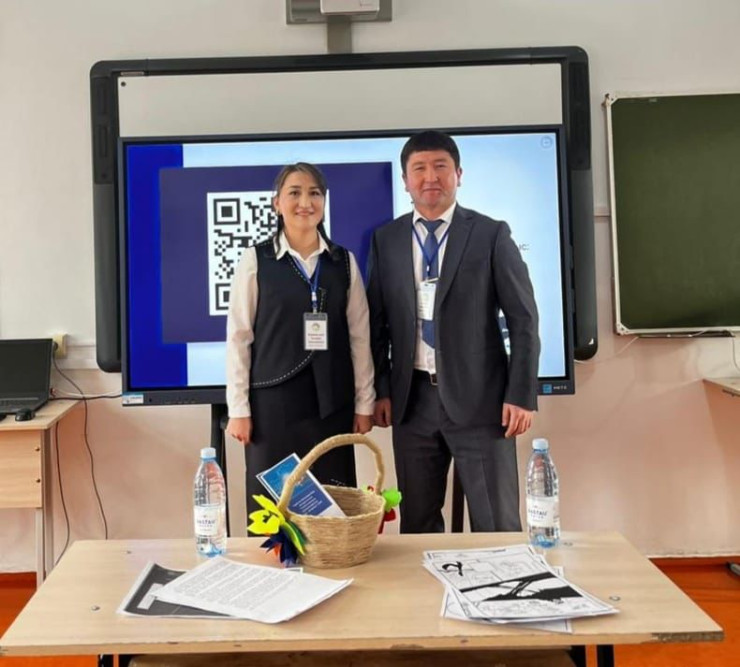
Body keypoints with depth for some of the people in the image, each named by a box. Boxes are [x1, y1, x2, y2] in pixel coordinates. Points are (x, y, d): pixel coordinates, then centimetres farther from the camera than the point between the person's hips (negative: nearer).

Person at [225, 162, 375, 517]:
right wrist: (238, 409, -5)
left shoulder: (344, 261, 6)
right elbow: (239, 336, -2)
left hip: (331, 402, 2)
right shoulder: (255, 260, -1)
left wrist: (364, 403, 4)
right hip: (273, 401, -2)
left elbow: (360, 336, 6)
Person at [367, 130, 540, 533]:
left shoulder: (491, 235, -1)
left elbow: (523, 320, -2)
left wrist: (521, 394, -8)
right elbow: (376, 322, 9)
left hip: (479, 397, -2)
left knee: (497, 525, 5)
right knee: (417, 524, 13)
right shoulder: (385, 240, 7)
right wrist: (380, 391, 4)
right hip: (412, 399, 3)